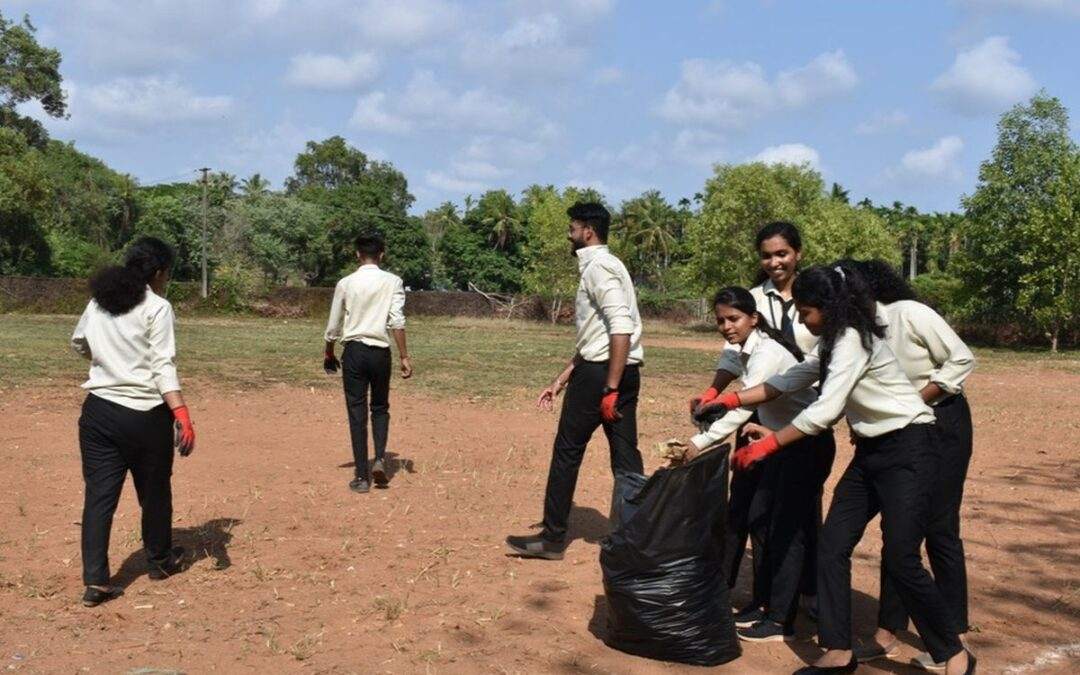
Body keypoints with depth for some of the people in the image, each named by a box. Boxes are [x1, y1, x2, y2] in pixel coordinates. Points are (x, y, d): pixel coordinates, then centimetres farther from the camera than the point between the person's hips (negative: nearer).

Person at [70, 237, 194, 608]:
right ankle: (159, 561, 33)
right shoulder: (156, 307, -10)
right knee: (154, 491, 15)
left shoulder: (98, 302, 8)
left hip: (98, 410, 5)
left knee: (99, 494, 5)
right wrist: (183, 416, -21)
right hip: (146, 415, -4)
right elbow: (163, 368, -18)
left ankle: (95, 580, -2)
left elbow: (78, 344, 26)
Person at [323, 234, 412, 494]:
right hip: (380, 353, 0)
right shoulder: (393, 282, -2)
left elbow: (333, 326, 7)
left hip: (354, 351, 0)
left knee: (357, 413, 5)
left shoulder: (345, 284, 1)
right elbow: (397, 322, -10)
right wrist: (404, 357, -7)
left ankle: (361, 477, 6)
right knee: (380, 408, 19)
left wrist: (329, 354, 22)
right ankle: (380, 459, 0)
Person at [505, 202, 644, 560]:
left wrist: (609, 389, -24)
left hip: (602, 372, -9)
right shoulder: (602, 266, 20)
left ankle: (553, 537, 13)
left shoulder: (598, 266, -11)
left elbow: (622, 328, -23)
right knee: (626, 457, 9)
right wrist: (561, 380, 24)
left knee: (567, 452, 3)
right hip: (624, 372, 9)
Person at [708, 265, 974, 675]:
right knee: (832, 546, 2)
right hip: (872, 450, 10)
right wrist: (731, 400, 10)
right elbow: (790, 381, 16)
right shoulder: (833, 343, 11)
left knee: (900, 557, -11)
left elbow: (825, 411, -26)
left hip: (908, 447, -10)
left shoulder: (852, 341, -19)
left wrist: (769, 443, -22)